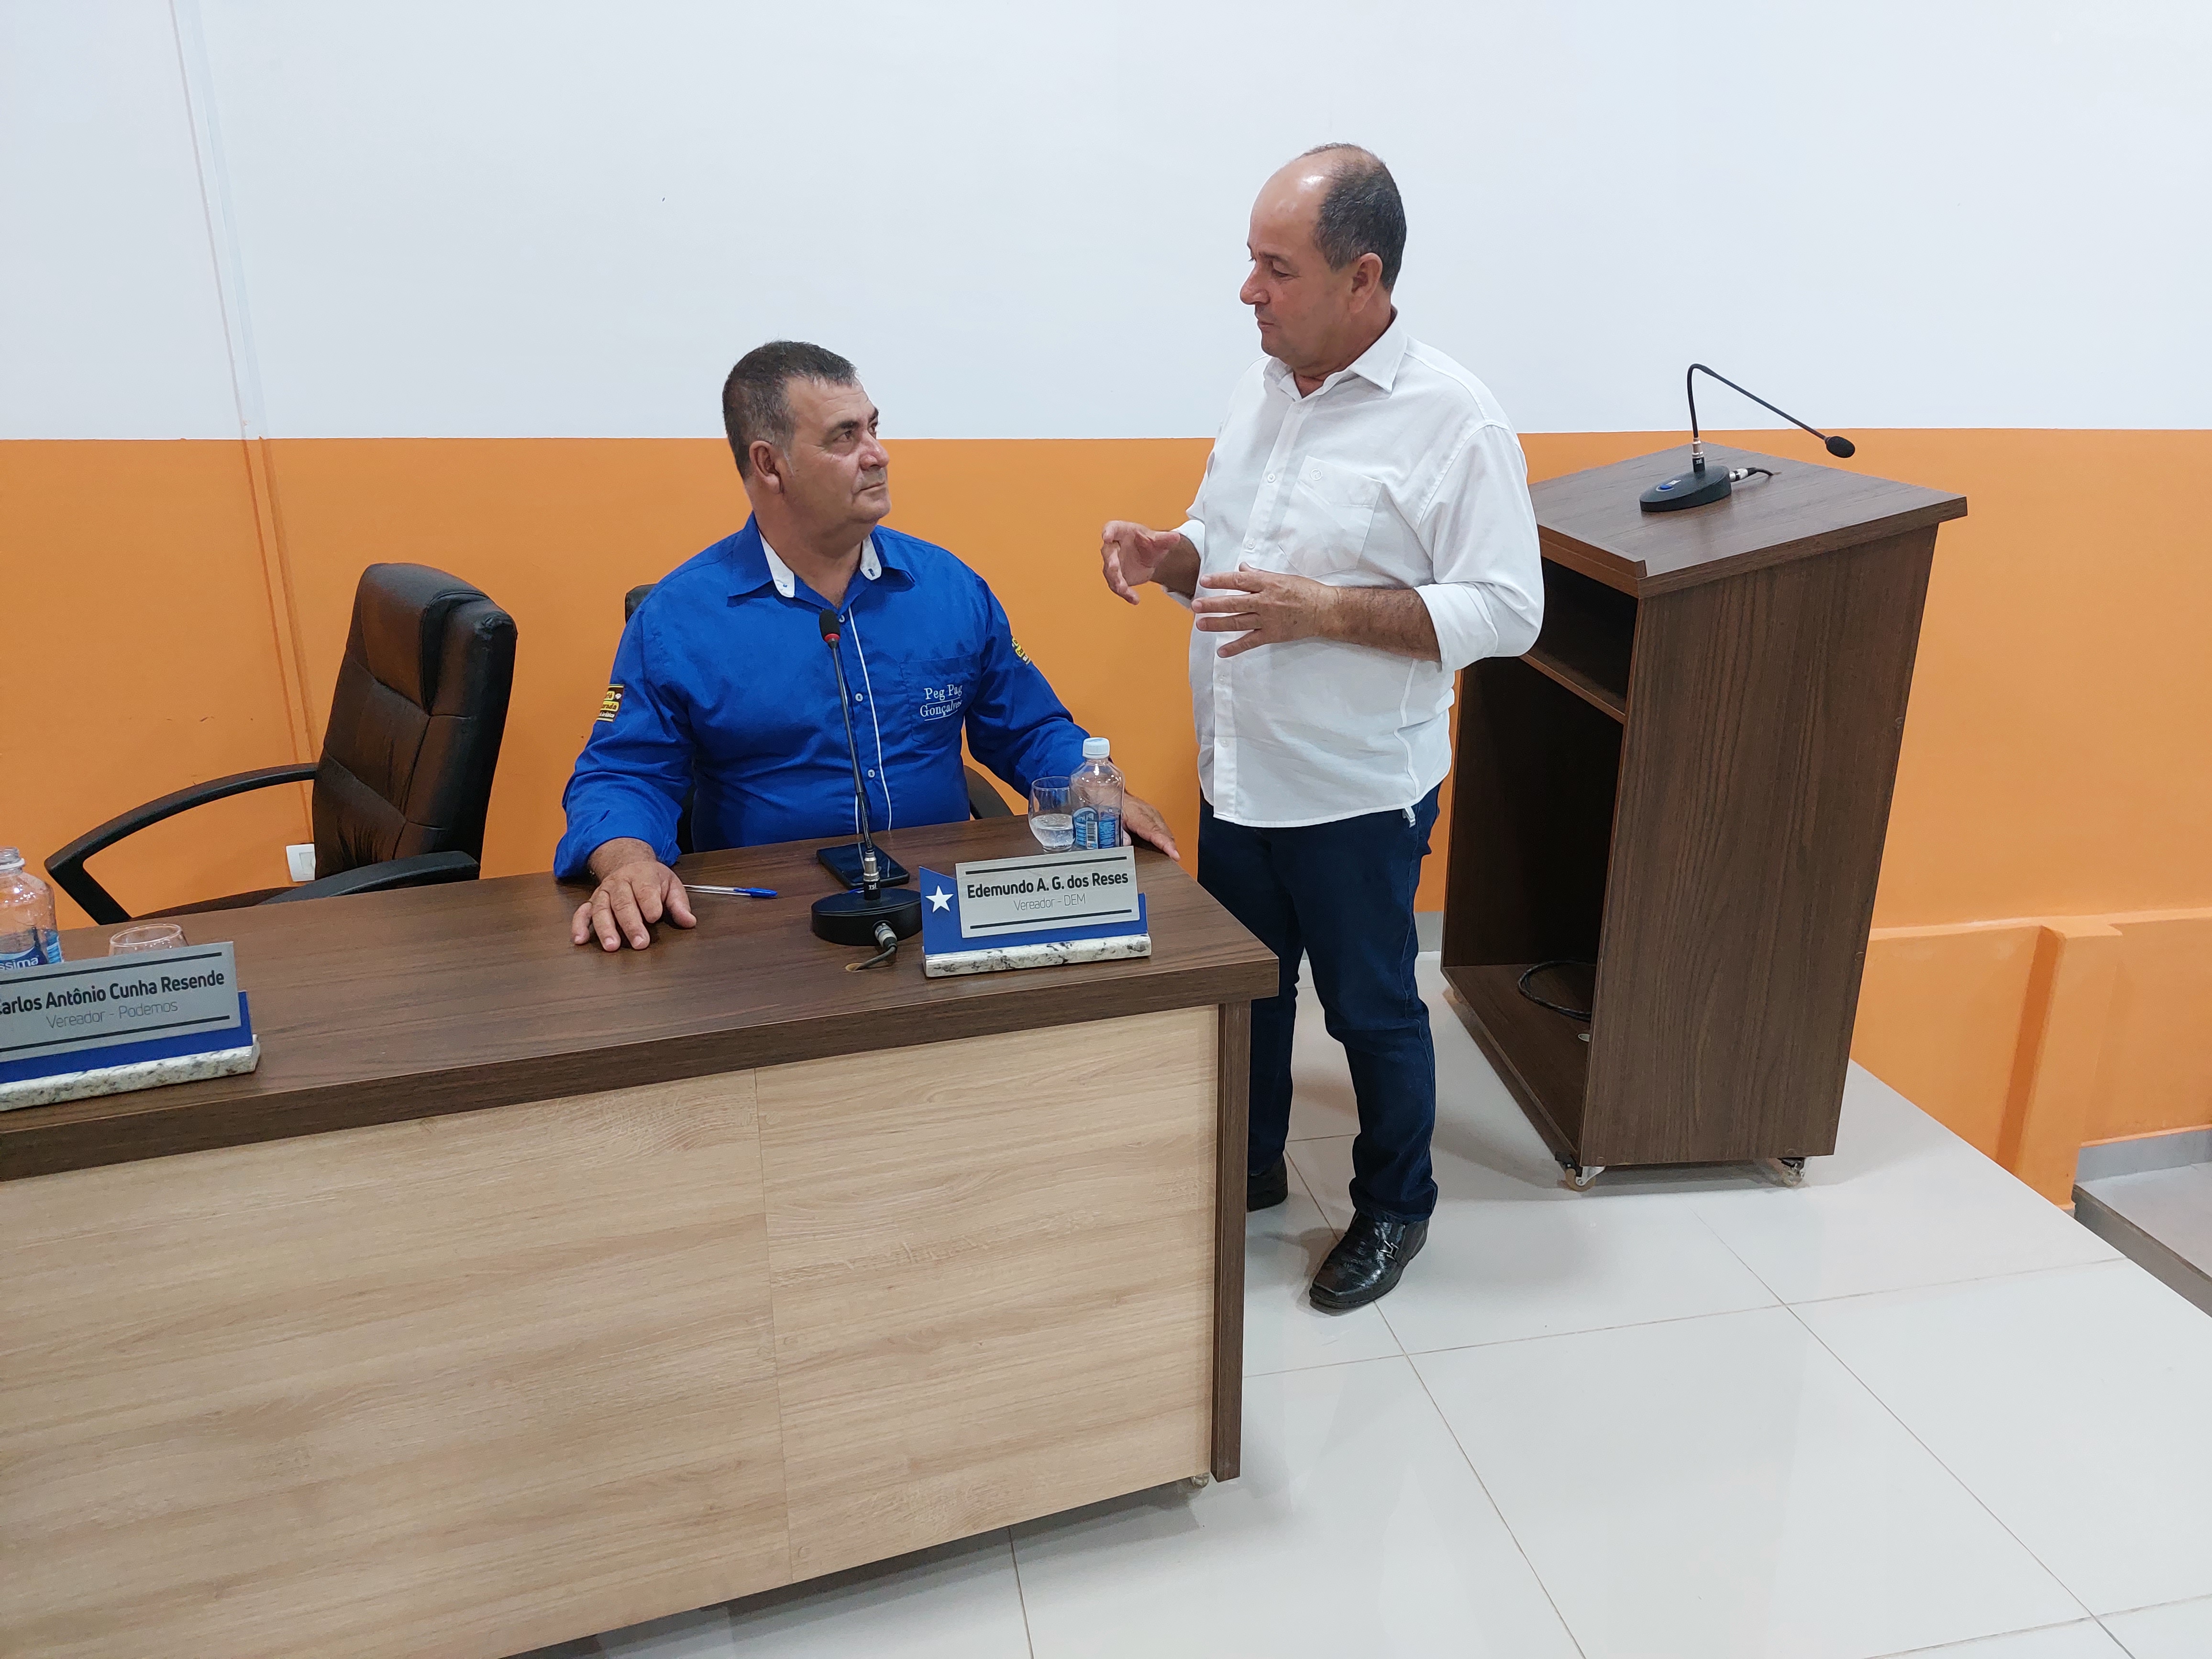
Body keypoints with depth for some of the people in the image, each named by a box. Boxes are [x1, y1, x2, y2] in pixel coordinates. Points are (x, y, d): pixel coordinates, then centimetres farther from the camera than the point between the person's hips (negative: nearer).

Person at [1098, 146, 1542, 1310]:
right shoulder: (1261, 388, 5)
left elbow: (1507, 609, -18)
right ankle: (1249, 1168, 44)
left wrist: (1322, 611, -26)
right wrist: (1167, 554, -7)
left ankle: (1394, 1207, 35)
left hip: (1357, 791, -6)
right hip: (1237, 774, 7)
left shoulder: (1453, 418, -16)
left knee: (1371, 1009, 11)